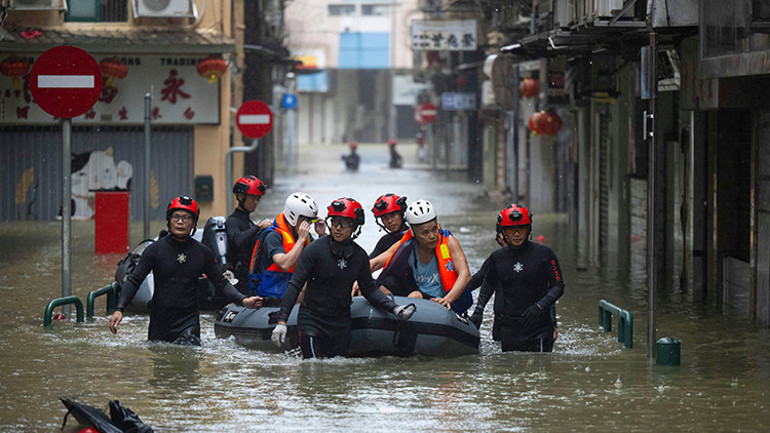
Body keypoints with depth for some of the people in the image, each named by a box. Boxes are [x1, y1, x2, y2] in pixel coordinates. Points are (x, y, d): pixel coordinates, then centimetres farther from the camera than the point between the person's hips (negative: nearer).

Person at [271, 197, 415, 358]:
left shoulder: (360, 256, 1)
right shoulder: (315, 249, -13)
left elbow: (369, 289, 11)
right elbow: (295, 285, -13)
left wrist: (394, 308, -3)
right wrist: (281, 321, -19)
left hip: (341, 322, 4)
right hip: (312, 319, -4)